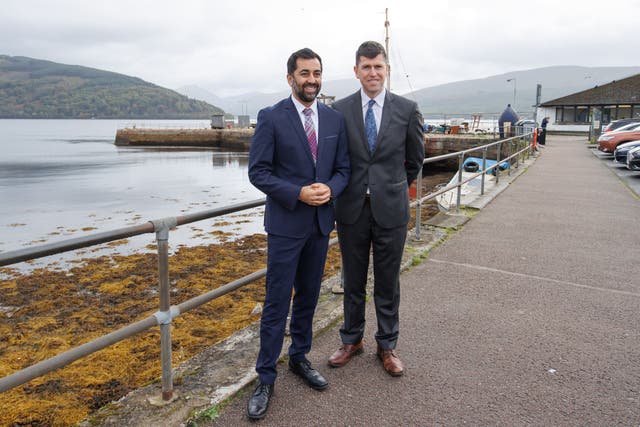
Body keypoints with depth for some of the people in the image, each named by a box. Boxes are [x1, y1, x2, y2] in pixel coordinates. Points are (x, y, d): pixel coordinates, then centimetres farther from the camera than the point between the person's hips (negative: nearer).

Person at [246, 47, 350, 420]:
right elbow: (258, 171, -10)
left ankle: (300, 358, 35)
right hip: (285, 224, -4)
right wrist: (298, 194, -21)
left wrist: (330, 189, -14)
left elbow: (343, 168, 7)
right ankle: (266, 379, 15)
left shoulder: (335, 119, 6)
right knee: (277, 302, 1)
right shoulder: (271, 117, -7)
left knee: (308, 297, 16)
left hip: (321, 223, 5)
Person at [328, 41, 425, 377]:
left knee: (388, 282, 11)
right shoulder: (340, 110, -1)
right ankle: (352, 340, 33)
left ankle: (387, 345, 28)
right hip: (352, 208, 1)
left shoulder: (407, 109, -2)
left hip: (391, 209, 0)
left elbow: (415, 158, 11)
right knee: (353, 281, 14)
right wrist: (348, 188, 10)